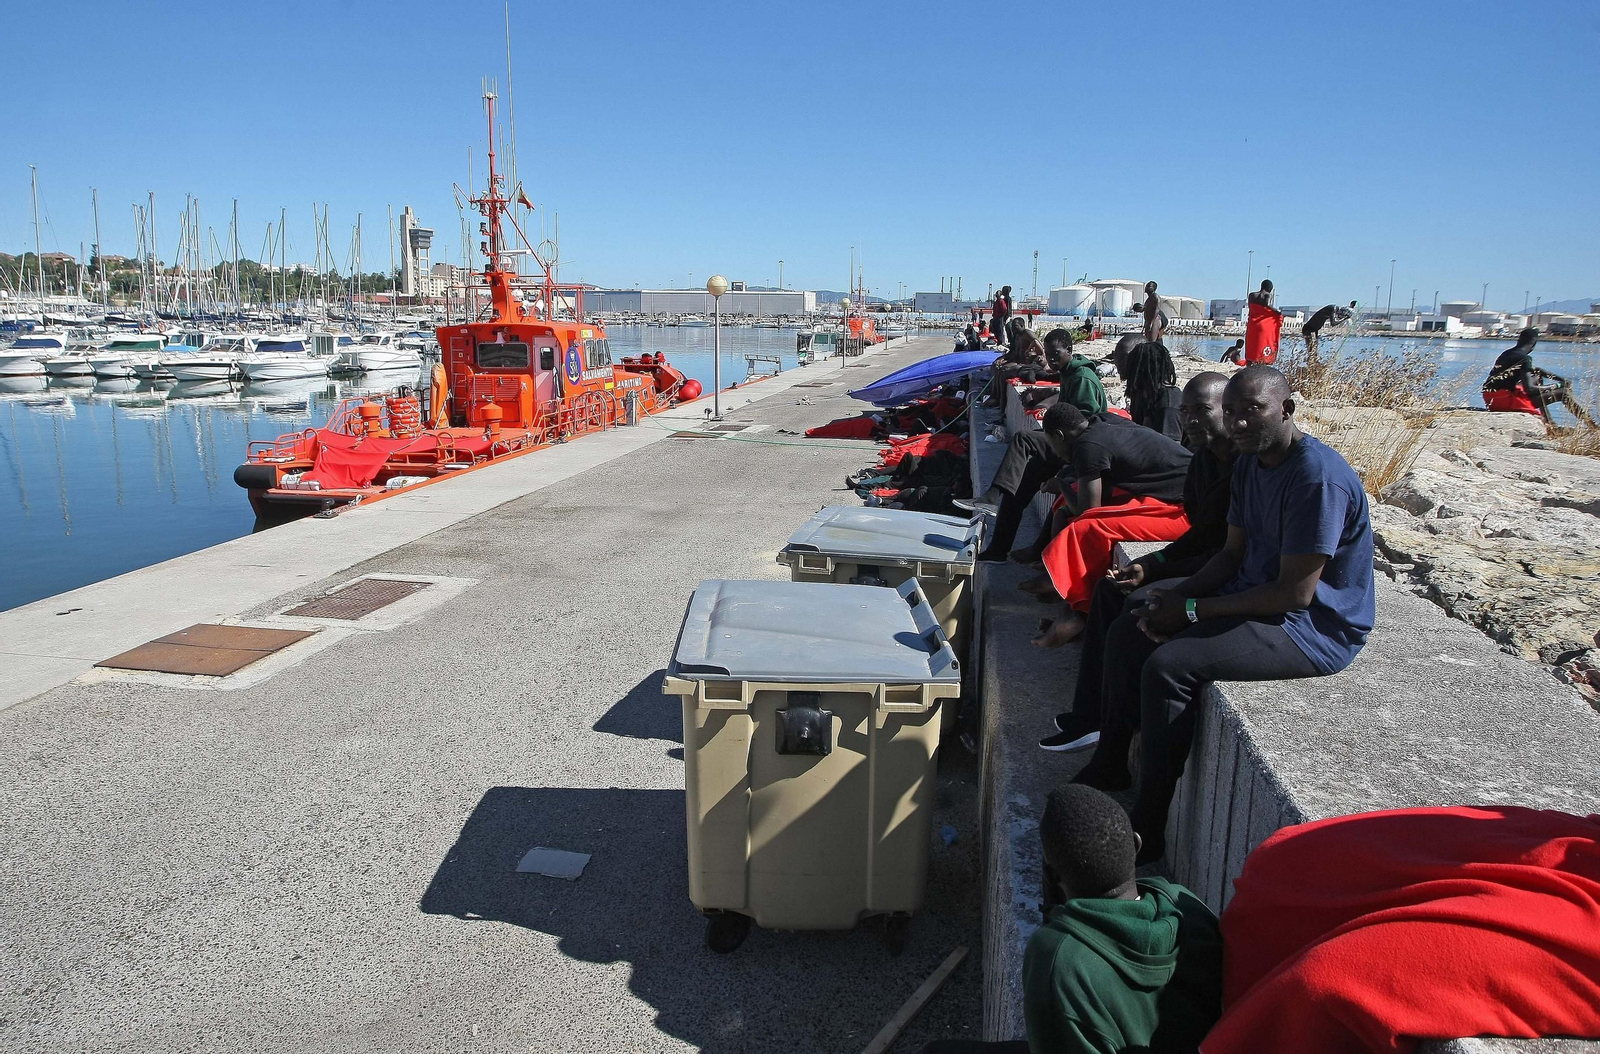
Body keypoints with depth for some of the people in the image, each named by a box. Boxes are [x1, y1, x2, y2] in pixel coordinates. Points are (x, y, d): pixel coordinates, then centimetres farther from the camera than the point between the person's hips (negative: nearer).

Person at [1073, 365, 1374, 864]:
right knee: (1127, 633, 5)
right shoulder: (1250, 461, 5)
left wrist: (1192, 610, -20)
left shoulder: (1319, 478, -25)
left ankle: (1149, 829, -15)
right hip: (1255, 598, 10)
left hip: (1315, 628, -10)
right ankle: (1111, 763, 19)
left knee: (1168, 665, -26)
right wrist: (1176, 595, -7)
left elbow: (1295, 594, -26)